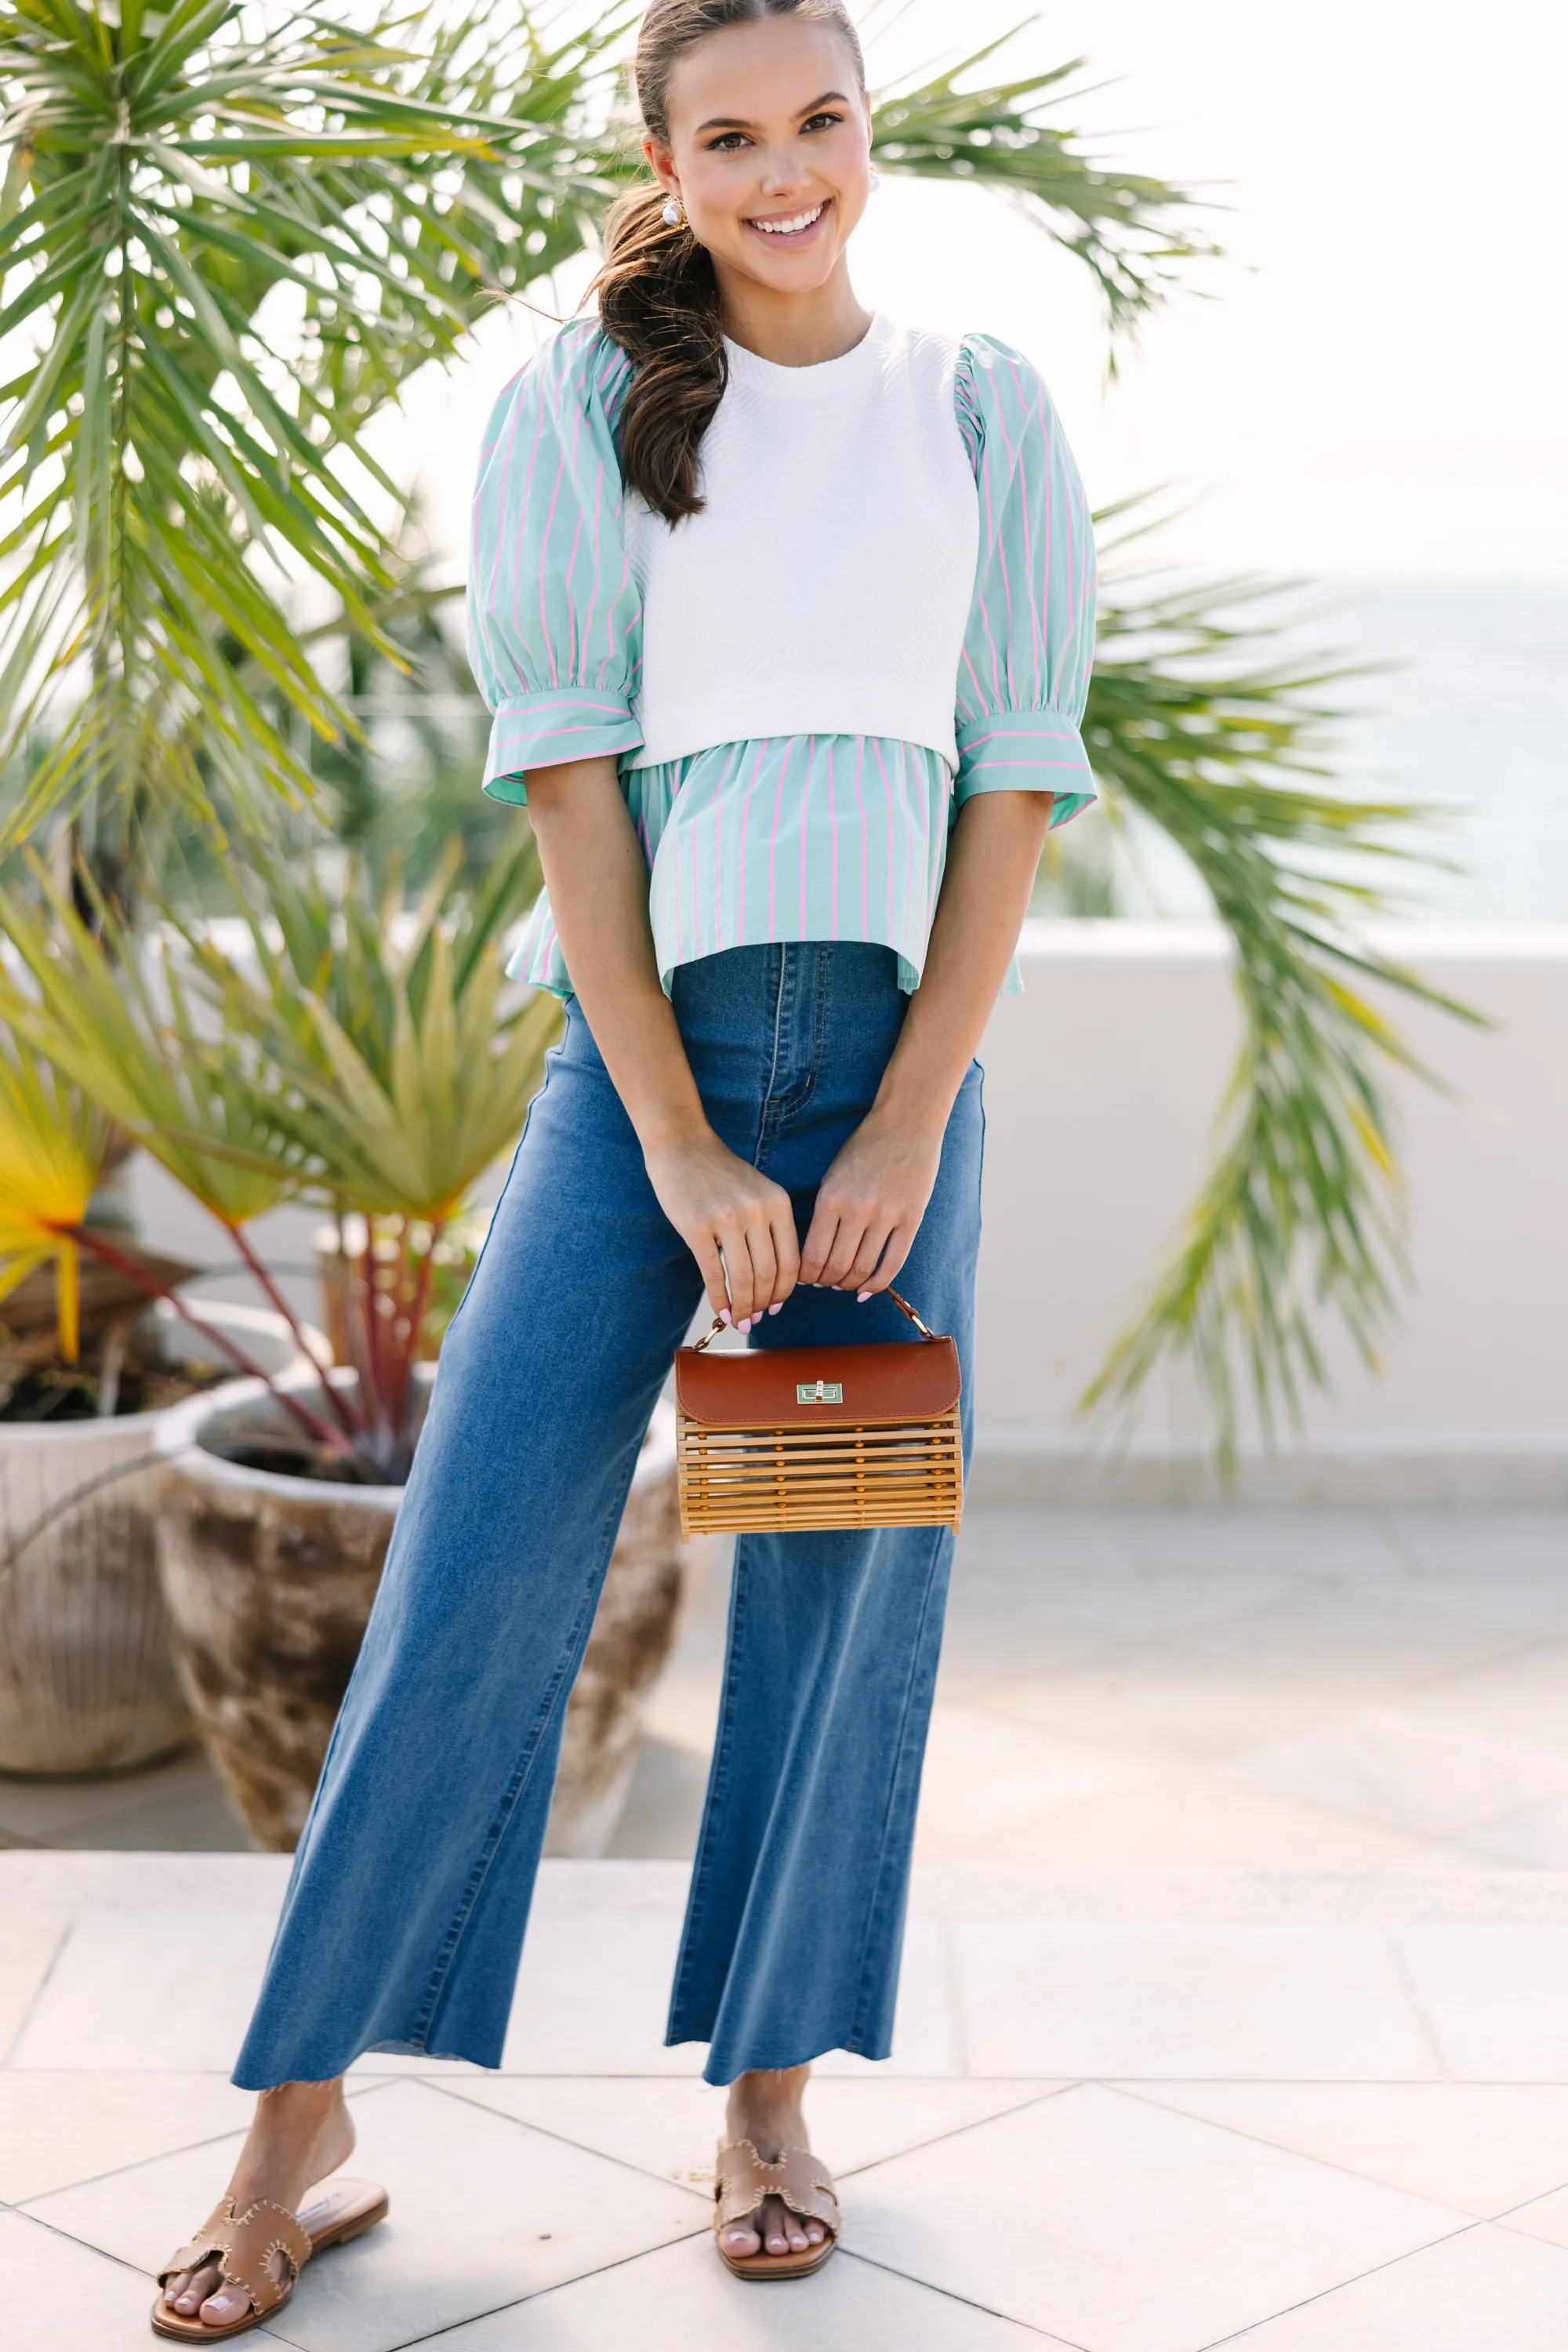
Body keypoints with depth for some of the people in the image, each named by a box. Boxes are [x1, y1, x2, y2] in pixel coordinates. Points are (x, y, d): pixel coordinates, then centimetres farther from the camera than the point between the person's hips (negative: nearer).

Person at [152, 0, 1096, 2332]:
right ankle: (300, 2134, 9)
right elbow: (565, 761, -3)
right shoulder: (581, 403, 3)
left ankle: (771, 2097, 22)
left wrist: (911, 1125, -5)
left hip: (900, 1056, 2)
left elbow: (1017, 771, 4)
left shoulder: (983, 410, 7)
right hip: (645, 1041, -1)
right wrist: (678, 1139, -10)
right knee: (475, 1576, -3)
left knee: (851, 1588, 7)